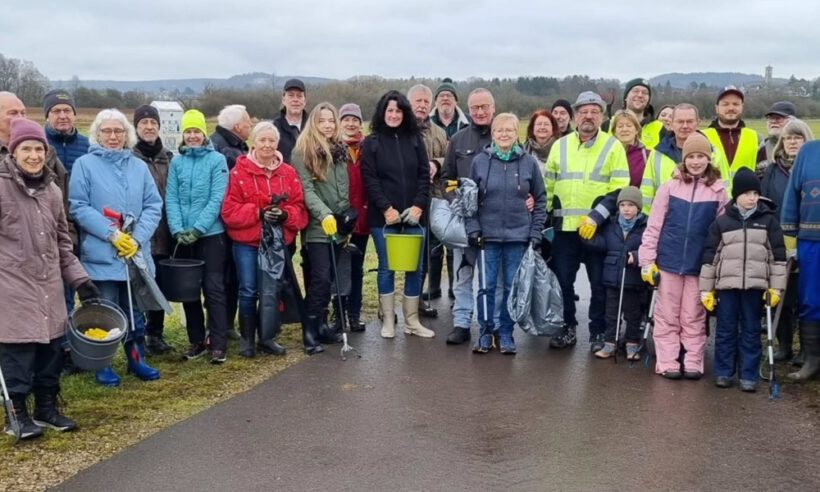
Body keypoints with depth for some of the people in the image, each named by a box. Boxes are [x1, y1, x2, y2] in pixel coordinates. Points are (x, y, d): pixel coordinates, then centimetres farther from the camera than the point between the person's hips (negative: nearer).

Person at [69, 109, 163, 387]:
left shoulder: (139, 167, 10)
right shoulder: (84, 165, -2)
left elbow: (154, 205, 5)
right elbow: (78, 207, -9)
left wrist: (138, 238, -10)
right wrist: (112, 234, -17)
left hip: (137, 252, 4)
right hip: (101, 254, -4)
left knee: (135, 309, 13)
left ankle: (136, 359, 26)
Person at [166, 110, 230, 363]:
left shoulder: (217, 160, -4)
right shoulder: (176, 162, 6)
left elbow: (217, 199, -10)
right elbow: (171, 199, 2)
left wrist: (198, 228, -16)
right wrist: (177, 229, -11)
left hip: (210, 234, -4)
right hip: (183, 237, 4)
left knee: (213, 288, -2)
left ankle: (218, 344, 4)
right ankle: (196, 340, 22)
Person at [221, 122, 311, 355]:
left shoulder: (288, 173, 4)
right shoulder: (239, 171, -5)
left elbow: (299, 207, 2)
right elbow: (230, 209, -9)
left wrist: (285, 215, -19)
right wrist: (258, 213, -20)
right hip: (246, 242, -2)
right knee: (249, 291, 3)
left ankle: (268, 336, 23)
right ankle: (247, 339, 17)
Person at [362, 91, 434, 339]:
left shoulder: (415, 140, 8)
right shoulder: (372, 142, 1)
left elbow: (424, 175, 4)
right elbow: (370, 179, -5)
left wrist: (419, 206, -8)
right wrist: (386, 208, -14)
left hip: (413, 215, 2)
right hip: (383, 216, -2)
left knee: (414, 268, 6)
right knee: (386, 268, 4)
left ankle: (412, 321, 17)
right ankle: (388, 321, 14)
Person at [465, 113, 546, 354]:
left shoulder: (529, 162, 2)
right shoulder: (480, 161, 2)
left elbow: (541, 200, 5)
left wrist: (536, 233, -1)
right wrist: (473, 229, -4)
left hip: (518, 236, 0)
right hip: (488, 236, 0)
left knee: (513, 286, 5)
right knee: (487, 285, 3)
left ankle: (506, 334, 17)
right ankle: (486, 333, 15)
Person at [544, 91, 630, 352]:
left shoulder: (613, 146, -1)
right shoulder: (560, 145, 10)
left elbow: (619, 189, -7)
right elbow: (549, 185, 14)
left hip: (599, 229, -3)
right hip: (564, 227, 3)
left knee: (600, 284, 5)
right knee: (563, 281, 9)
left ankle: (598, 333, 18)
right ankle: (568, 327, 24)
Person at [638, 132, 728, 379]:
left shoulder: (718, 191, 2)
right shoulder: (670, 187, 1)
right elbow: (653, 227, 1)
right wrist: (647, 261, -3)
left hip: (699, 265, 0)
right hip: (669, 262, 0)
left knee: (694, 318, 8)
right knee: (667, 316, 6)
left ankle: (693, 363, 16)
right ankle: (667, 363, 13)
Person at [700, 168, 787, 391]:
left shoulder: (769, 220, 4)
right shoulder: (721, 222, 3)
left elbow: (778, 256, 5)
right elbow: (710, 256, 5)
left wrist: (776, 288, -1)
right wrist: (706, 289, 3)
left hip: (755, 285, 0)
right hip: (727, 284, 0)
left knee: (751, 331, 5)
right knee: (726, 330, 5)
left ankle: (749, 375, 12)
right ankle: (724, 372, 15)